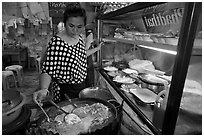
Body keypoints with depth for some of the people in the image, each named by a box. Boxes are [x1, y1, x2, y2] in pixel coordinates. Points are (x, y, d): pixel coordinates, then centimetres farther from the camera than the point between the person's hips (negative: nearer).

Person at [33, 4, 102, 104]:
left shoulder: (79, 37, -2)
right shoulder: (56, 43, -24)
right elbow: (48, 70, -24)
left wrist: (96, 49, 20)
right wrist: (44, 89, -40)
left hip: (82, 85, 7)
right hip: (65, 92, -7)